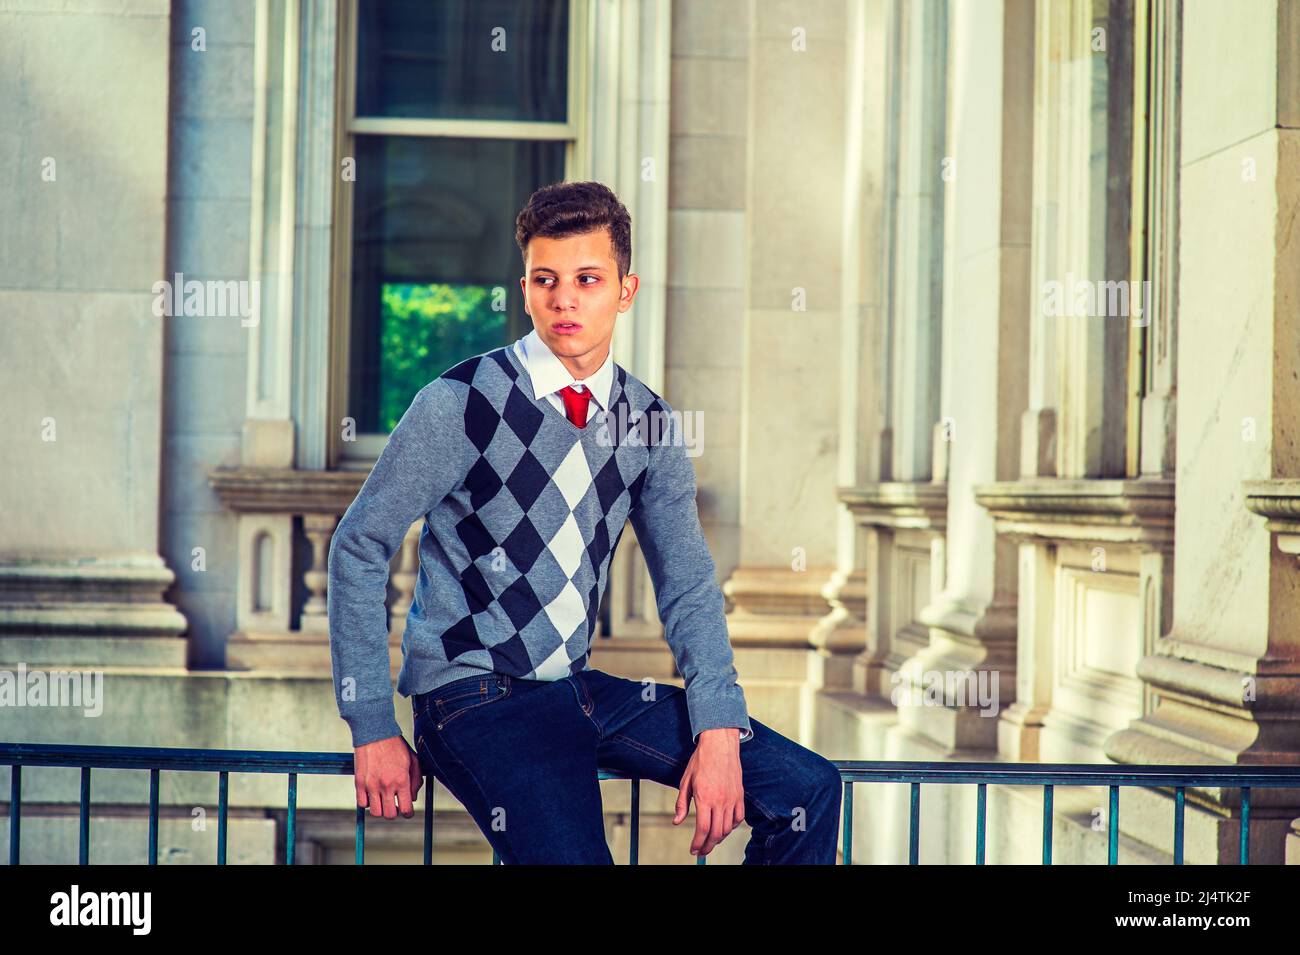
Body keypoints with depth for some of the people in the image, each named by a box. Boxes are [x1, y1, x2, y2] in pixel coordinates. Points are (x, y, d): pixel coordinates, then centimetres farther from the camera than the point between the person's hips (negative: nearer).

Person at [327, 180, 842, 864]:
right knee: (573, 854, -32)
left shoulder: (650, 424, 5)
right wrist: (371, 729, -8)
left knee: (809, 791, -5)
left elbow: (686, 581, 8)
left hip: (581, 689, 6)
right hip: (476, 698, -5)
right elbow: (359, 547, -6)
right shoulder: (460, 404, -10)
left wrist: (718, 729, -7)